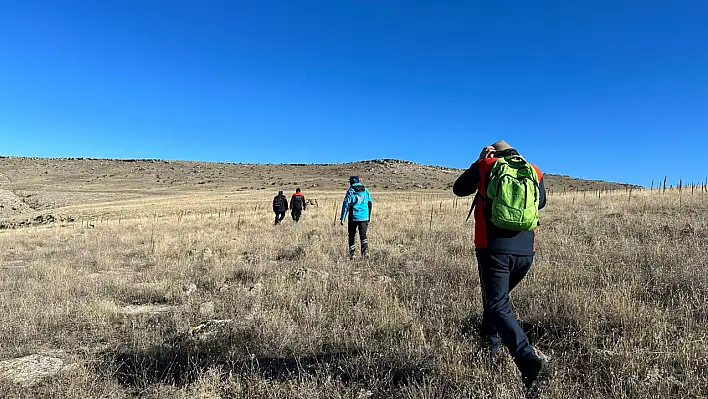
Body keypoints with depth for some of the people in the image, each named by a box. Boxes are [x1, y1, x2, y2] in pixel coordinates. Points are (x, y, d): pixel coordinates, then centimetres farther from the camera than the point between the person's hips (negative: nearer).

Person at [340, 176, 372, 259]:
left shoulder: (350, 191, -7)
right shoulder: (366, 190, 7)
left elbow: (346, 205, -11)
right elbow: (370, 204, 10)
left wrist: (342, 218, -8)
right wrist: (369, 217, 19)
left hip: (353, 217, -3)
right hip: (364, 217, 3)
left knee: (352, 236, 10)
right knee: (363, 235, 5)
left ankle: (352, 254, 13)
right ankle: (365, 251, -14)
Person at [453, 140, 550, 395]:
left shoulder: (486, 166, 3)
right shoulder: (535, 172, 11)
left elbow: (459, 189, 16)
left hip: (494, 249, -4)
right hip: (525, 252, 5)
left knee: (499, 307, -4)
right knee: (496, 297, 26)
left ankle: (531, 363, -20)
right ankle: (490, 343, 37)